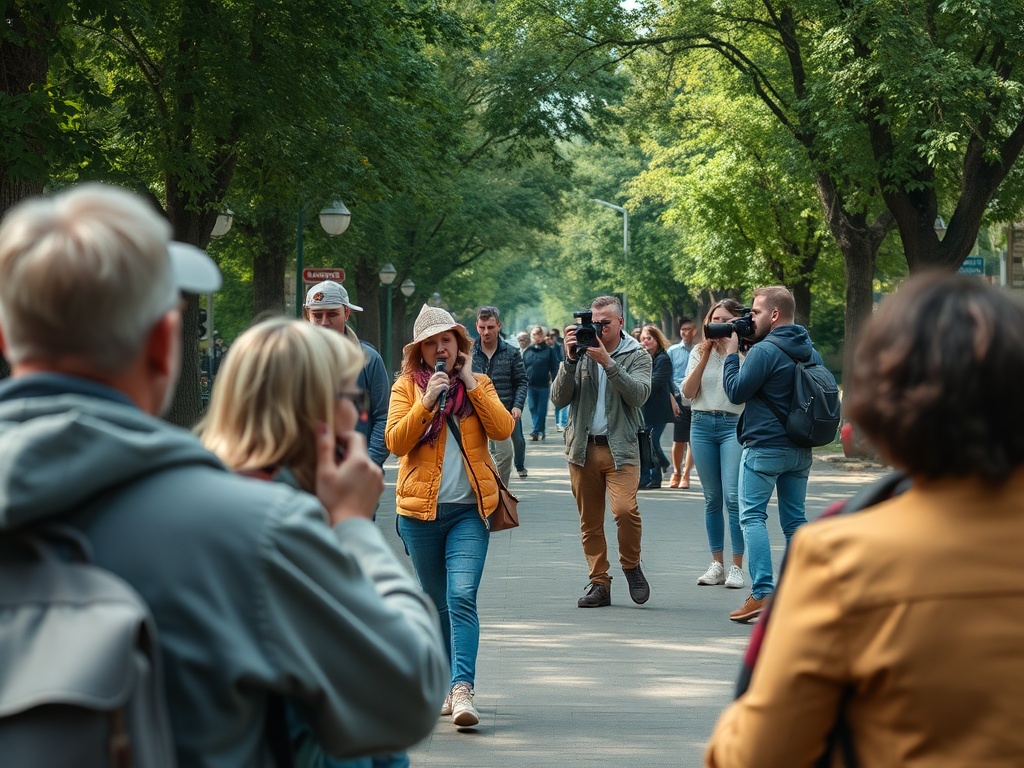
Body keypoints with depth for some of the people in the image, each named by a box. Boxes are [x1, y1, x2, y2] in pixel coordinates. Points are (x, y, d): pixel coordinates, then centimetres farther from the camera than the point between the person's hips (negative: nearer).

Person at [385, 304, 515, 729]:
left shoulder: (478, 384, 10)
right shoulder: (407, 387, 5)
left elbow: (503, 429, -6)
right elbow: (395, 442, -7)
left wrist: (470, 384, -8)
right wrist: (427, 401, -16)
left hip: (469, 510, -1)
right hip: (421, 509, 1)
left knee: (462, 597, -16)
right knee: (437, 603, 9)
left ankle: (463, 690, -25)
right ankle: (447, 686, 21)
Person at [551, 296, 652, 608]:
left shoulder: (637, 356, 4)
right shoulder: (580, 353, 9)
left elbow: (639, 395, -14)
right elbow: (559, 399, 0)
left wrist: (608, 362, -20)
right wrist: (570, 360, -13)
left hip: (621, 448, -3)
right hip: (583, 447, 3)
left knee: (625, 509, -21)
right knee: (590, 521, 4)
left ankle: (631, 565, 3)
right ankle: (599, 583, 13)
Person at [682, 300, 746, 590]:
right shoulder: (699, 353, 10)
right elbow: (688, 392, 2)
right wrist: (705, 357, -6)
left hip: (734, 425, -4)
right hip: (702, 425, 4)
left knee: (733, 497, -11)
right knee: (712, 498, 8)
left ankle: (737, 567, -6)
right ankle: (717, 565, 13)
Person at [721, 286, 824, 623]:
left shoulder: (764, 351, -15)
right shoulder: (810, 352, 11)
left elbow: (736, 391, -10)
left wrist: (731, 353, 0)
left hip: (765, 447, -7)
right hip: (801, 450, 7)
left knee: (752, 516, -3)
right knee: (795, 520, 11)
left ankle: (762, 593, -13)